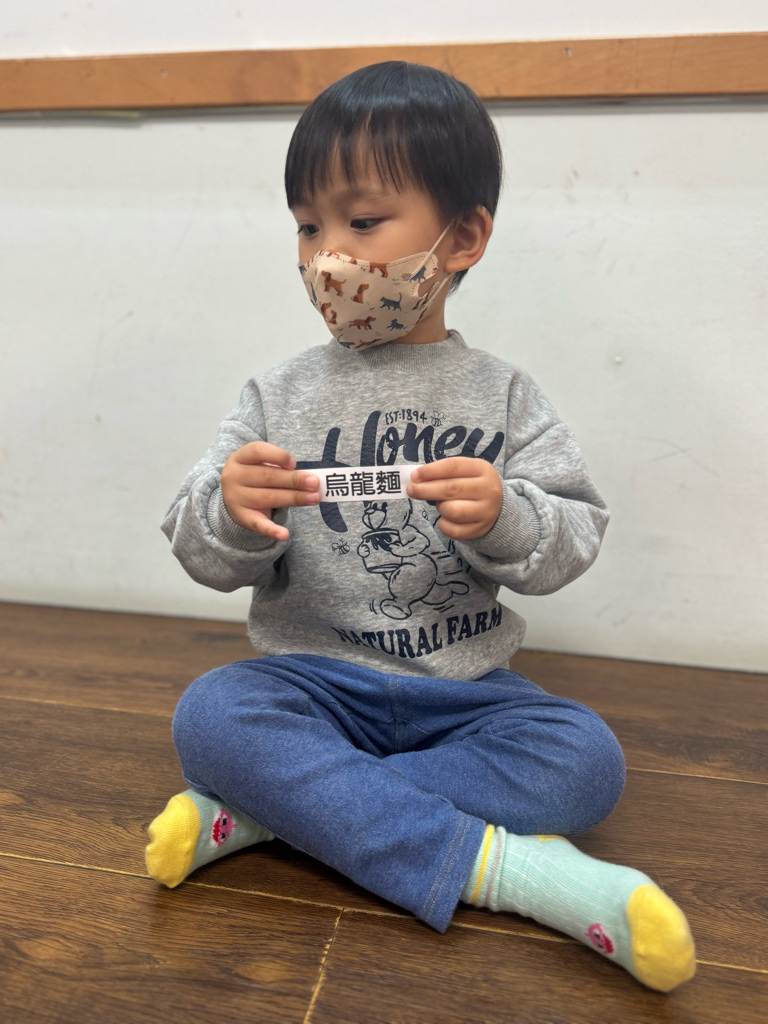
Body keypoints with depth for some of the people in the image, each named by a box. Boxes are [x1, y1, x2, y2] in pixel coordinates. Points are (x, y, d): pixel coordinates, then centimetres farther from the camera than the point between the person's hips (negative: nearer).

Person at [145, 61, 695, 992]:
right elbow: (201, 554, -3)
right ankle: (497, 863, -25)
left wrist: (504, 519, -27)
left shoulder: (503, 398, 1)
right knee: (209, 715, -27)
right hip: (312, 680, 1)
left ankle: (265, 813, -21)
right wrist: (233, 517, -26)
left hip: (464, 690, 1)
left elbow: (572, 543, -5)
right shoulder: (277, 398, 2)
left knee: (585, 758, -23)